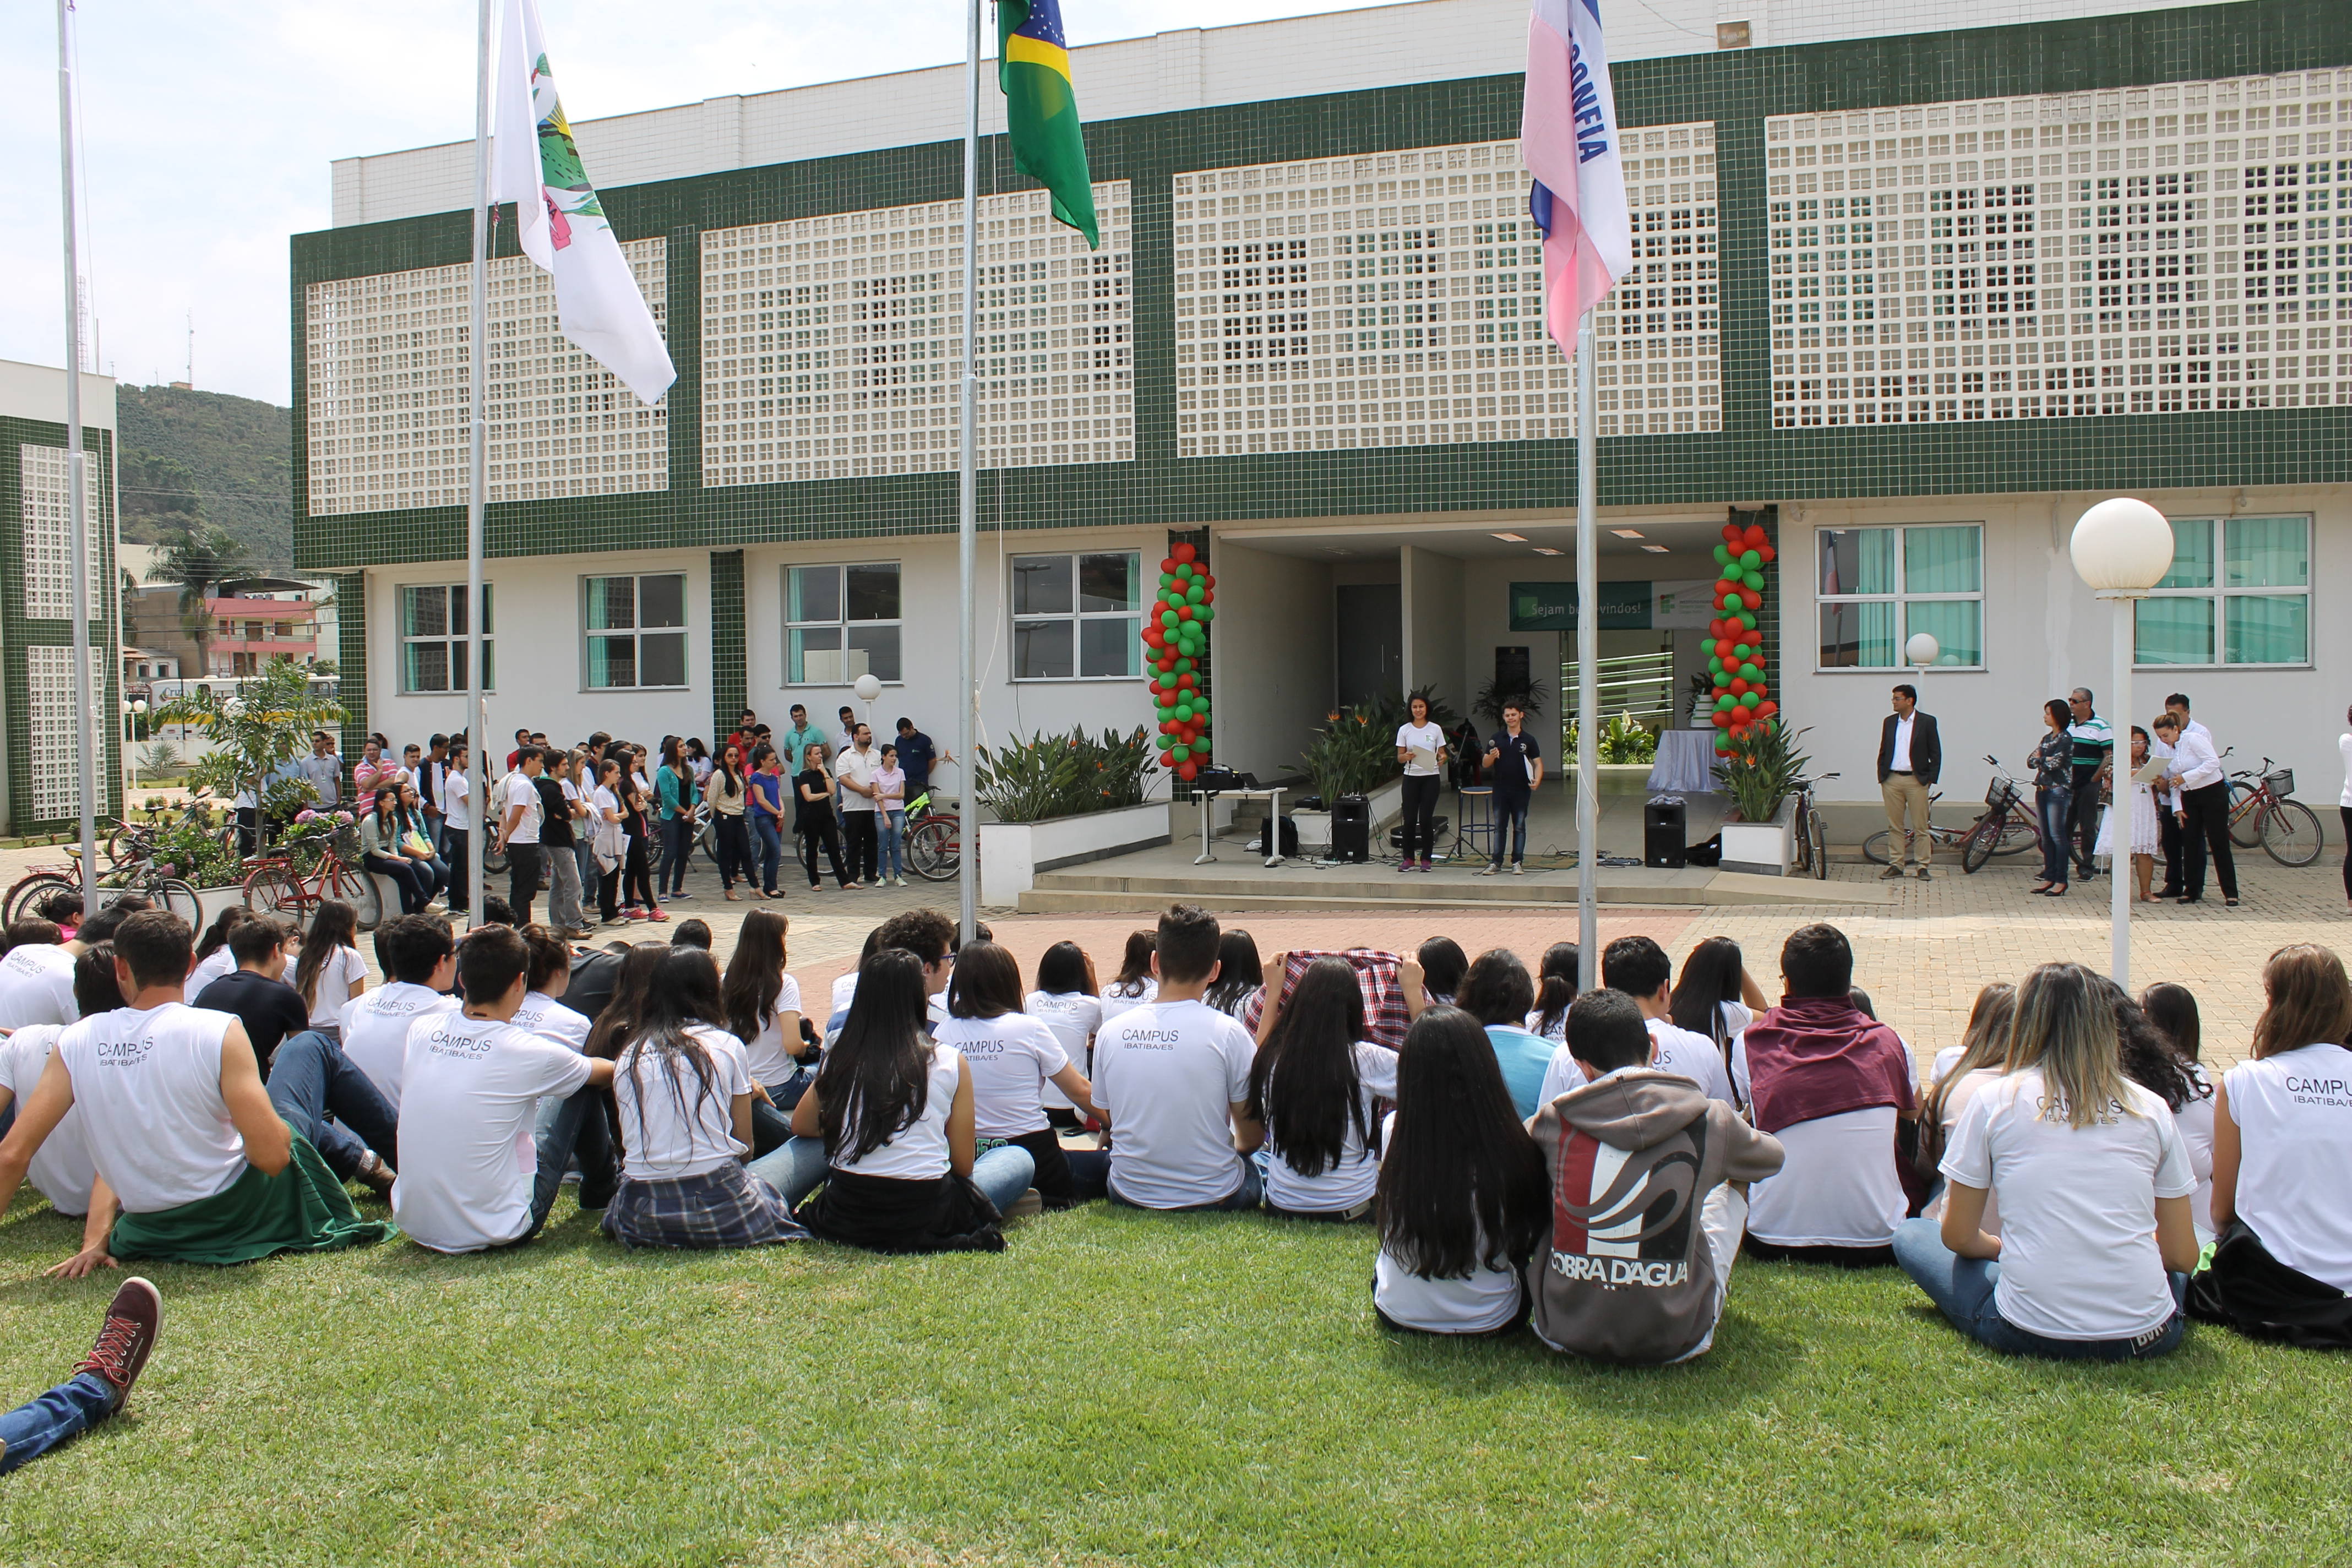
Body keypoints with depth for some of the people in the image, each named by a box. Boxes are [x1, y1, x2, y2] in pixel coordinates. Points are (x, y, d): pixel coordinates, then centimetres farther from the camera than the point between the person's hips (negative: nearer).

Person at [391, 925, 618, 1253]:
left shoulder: (421, 1030, -4)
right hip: (495, 1232, -5)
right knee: (586, 1086, 10)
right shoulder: (529, 1054, -15)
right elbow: (605, 1072, 8)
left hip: (413, 1224, 5)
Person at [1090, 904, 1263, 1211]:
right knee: (1255, 1169, 30)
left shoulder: (1110, 1031, -6)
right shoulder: (1227, 1032, -16)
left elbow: (1107, 1115, 7)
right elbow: (1252, 1136, -8)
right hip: (1213, 1196, -3)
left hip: (1129, 1195, 3)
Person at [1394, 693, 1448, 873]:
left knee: (1426, 819, -1)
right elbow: (1399, 757, 3)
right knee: (1410, 820, -1)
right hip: (1411, 778, 1)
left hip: (1431, 777, 0)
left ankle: (1426, 859, 9)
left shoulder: (1435, 729, 3)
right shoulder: (1404, 730, 3)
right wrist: (1407, 756, -19)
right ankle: (1408, 859, 10)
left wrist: (1442, 759, -17)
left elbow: (1442, 753, 6)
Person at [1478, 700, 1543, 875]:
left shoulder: (1528, 740, 1)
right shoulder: (1496, 738, 5)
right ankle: (1496, 862, 8)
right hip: (1500, 790, 1)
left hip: (1521, 790, -1)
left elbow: (1538, 763, 3)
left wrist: (1537, 780, -15)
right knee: (1499, 827, 5)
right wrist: (1492, 756, -16)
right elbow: (1486, 764, 7)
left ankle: (1518, 862, 10)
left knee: (1519, 827, 4)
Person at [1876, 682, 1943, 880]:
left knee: (1921, 826, -1)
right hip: (1892, 780, 3)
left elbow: (1935, 754, 1)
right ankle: (1895, 864, 11)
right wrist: (1882, 778, 8)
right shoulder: (1889, 722, 11)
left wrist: (1930, 780, -5)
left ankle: (1922, 866, 5)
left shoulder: (1927, 722, 0)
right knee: (1895, 826, 5)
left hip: (1917, 781, -3)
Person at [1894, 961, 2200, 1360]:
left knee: (1911, 1234, 19)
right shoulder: (2151, 1108, 4)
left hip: (2028, 1334, -3)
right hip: (2145, 1338, 3)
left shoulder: (1995, 1099, -1)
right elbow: (2183, 1256, 8)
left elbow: (1958, 1237, 3)